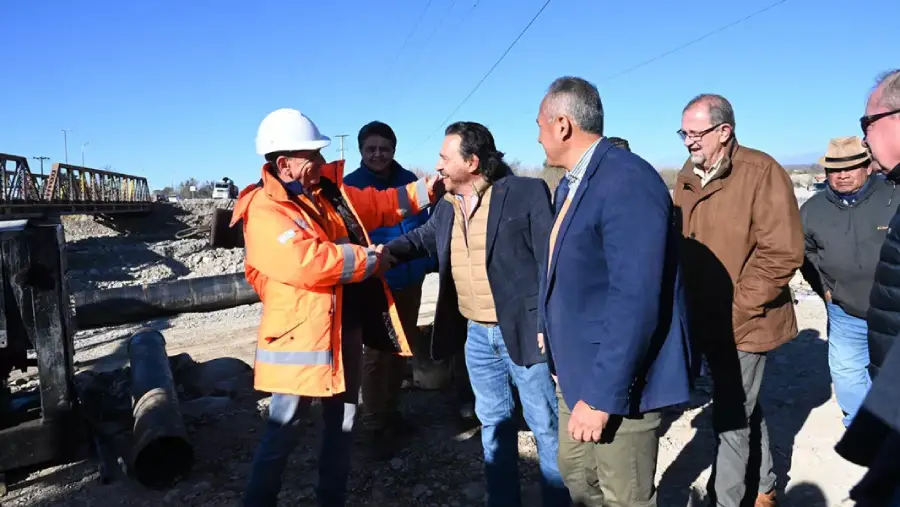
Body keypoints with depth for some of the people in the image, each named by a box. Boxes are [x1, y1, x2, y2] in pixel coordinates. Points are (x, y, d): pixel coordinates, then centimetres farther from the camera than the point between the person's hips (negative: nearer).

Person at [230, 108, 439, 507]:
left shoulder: (328, 191, 8)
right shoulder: (265, 210, -18)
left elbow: (379, 204, 18)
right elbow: (307, 262, -30)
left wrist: (427, 188, 9)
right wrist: (370, 260, -20)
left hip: (345, 329, 8)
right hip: (301, 337, -8)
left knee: (342, 424, 19)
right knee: (284, 433, 4)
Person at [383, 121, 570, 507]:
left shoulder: (527, 192, -11)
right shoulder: (446, 207, 8)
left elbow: (550, 260, -13)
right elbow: (423, 239, 25)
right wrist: (385, 251, 7)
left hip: (522, 330, -6)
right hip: (476, 334, 6)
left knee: (546, 425, 8)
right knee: (494, 422, 18)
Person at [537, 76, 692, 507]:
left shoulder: (627, 181, -22)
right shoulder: (571, 184, 10)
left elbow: (635, 301, -27)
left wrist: (602, 395, -24)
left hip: (616, 382, -9)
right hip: (579, 371, 9)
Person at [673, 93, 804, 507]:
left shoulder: (761, 171, -14)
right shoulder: (687, 176, 7)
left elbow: (782, 253, -18)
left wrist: (738, 309, -18)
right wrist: (686, 302, 3)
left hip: (744, 323, -7)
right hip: (706, 319, 7)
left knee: (731, 417, 2)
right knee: (743, 407, 22)